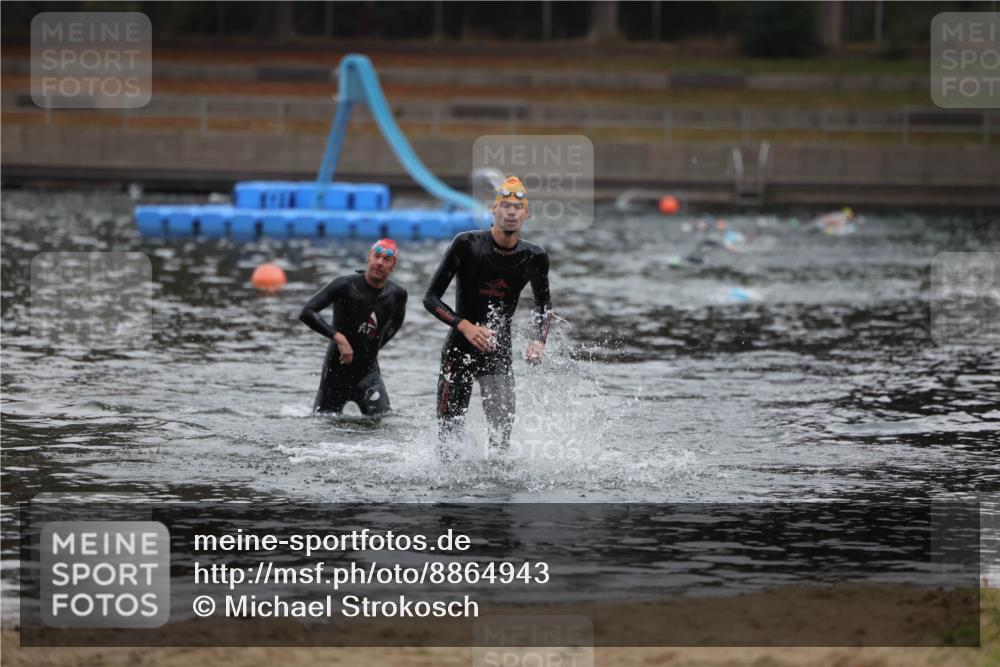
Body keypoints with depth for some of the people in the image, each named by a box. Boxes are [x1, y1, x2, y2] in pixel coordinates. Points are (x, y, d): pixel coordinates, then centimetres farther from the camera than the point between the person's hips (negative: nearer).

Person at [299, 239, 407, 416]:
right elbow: (306, 313, -25)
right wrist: (338, 336, -33)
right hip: (337, 369, -2)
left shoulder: (397, 294, -5)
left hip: (368, 370, 2)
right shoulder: (346, 285, -17)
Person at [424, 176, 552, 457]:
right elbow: (431, 298, -9)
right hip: (459, 349, -2)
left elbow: (544, 304, 16)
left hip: (499, 351, 2)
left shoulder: (534, 257, -3)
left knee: (503, 428, -15)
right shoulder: (467, 245, -12)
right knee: (451, 430, 0)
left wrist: (539, 341, -3)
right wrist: (465, 326, -23)